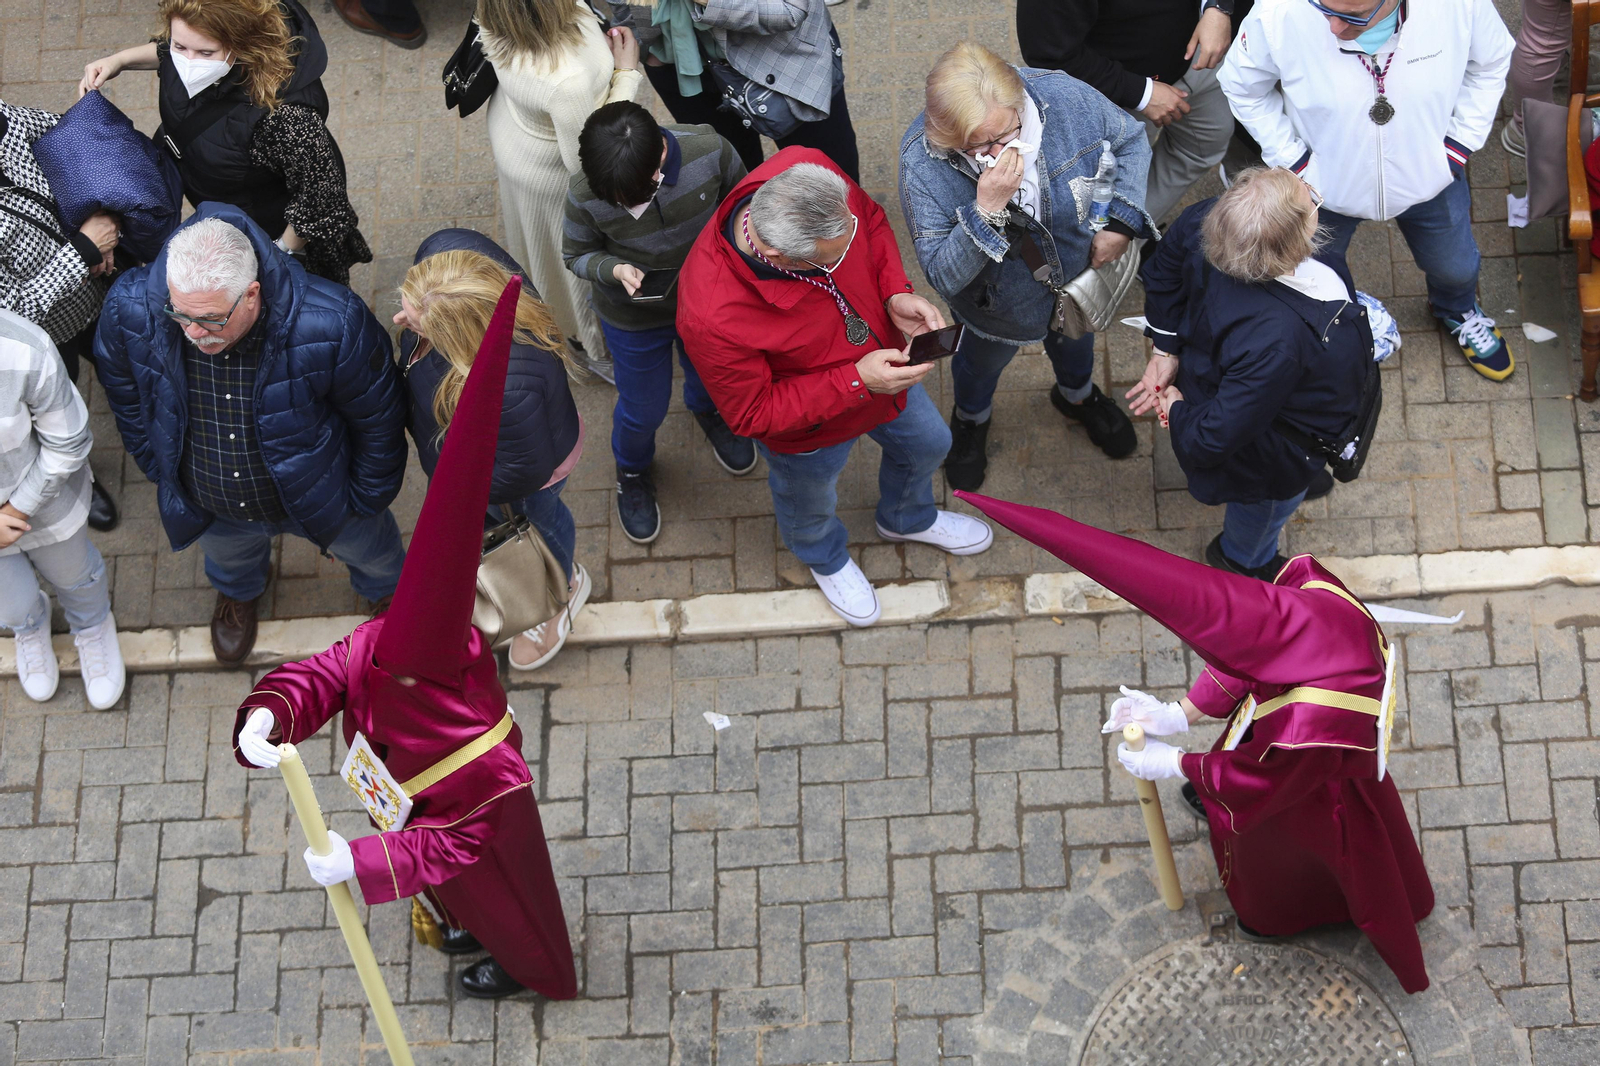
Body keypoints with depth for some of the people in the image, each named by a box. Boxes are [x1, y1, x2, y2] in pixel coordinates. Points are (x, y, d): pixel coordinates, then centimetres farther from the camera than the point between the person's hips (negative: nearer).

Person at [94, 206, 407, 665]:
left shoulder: (330, 325, -42)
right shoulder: (130, 310, -34)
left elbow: (378, 417, -21)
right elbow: (125, 394, -7)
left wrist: (367, 496, -7)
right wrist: (158, 466, 3)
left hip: (317, 497, -2)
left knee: (369, 550, 32)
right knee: (229, 557, 37)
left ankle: (386, 591, 69)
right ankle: (239, 592, 75)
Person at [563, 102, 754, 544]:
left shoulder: (708, 151, -34)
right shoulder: (585, 196, -35)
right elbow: (577, 256, -14)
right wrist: (614, 270, -34)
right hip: (635, 318, -2)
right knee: (644, 410, 20)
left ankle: (707, 411, 71)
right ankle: (631, 470, 57)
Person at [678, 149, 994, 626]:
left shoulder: (807, 169, -34)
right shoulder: (711, 316, -47)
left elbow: (872, 220, -10)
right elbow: (752, 414, -30)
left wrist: (896, 293, -26)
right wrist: (857, 383, -35)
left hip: (880, 366, 5)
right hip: (809, 429, -4)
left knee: (926, 443, 33)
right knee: (809, 504, 30)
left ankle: (907, 518, 69)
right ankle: (825, 558, 68)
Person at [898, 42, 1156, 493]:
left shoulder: (1064, 96, -34)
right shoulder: (922, 164, -39)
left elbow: (1130, 141, -11)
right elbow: (942, 276, -35)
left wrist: (1122, 220, -22)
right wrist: (987, 209, -49)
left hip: (1080, 268, 2)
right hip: (1000, 303, -2)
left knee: (1075, 340, 35)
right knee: (984, 360, 31)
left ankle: (1077, 394, 71)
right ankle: (971, 418, 67)